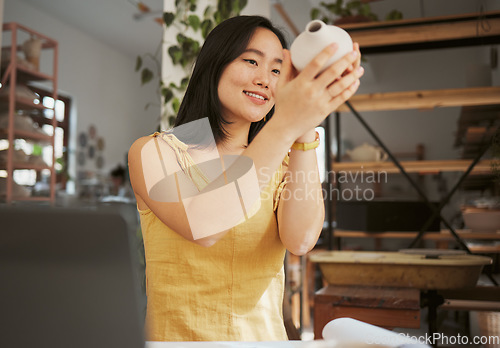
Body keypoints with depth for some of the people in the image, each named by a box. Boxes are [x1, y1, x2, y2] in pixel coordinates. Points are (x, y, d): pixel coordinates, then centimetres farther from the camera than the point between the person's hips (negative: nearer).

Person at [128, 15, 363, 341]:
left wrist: (305, 131, -26)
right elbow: (202, 228, -22)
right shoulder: (153, 152, -3)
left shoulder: (281, 164, 5)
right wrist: (284, 125, -29)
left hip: (265, 335, 2)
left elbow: (301, 240, -15)